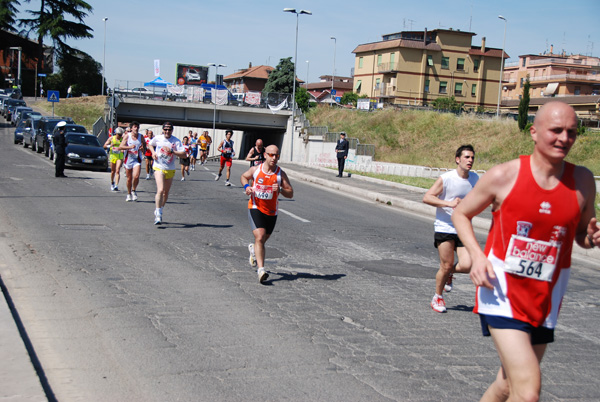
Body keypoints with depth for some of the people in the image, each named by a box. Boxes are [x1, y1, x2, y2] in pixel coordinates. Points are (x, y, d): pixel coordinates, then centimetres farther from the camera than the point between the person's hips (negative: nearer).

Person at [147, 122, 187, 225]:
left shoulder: (176, 141, -7)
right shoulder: (157, 138, -2)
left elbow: (184, 155, -15)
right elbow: (150, 144, 20)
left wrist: (171, 151, -25)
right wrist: (153, 152, 1)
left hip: (170, 170, 2)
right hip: (158, 168, -2)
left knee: (166, 193, 13)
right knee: (160, 190, -20)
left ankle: (158, 211, 35)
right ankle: (158, 215, -17)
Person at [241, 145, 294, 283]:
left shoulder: (281, 174, -4)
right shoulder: (255, 170, -4)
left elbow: (290, 194, -3)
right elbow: (244, 177, 17)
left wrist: (280, 190, -23)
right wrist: (246, 186, -4)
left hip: (271, 212, 3)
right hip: (255, 208, -3)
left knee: (263, 239, 18)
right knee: (260, 237, -20)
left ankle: (253, 249, 55)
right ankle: (261, 269, -26)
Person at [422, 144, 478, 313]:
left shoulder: (475, 178, 6)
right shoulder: (446, 178, -11)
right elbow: (426, 197, -14)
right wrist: (449, 203, -24)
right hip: (445, 228, -4)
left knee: (466, 265, -11)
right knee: (446, 265, -1)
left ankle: (448, 272, 24)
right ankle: (437, 297, 23)